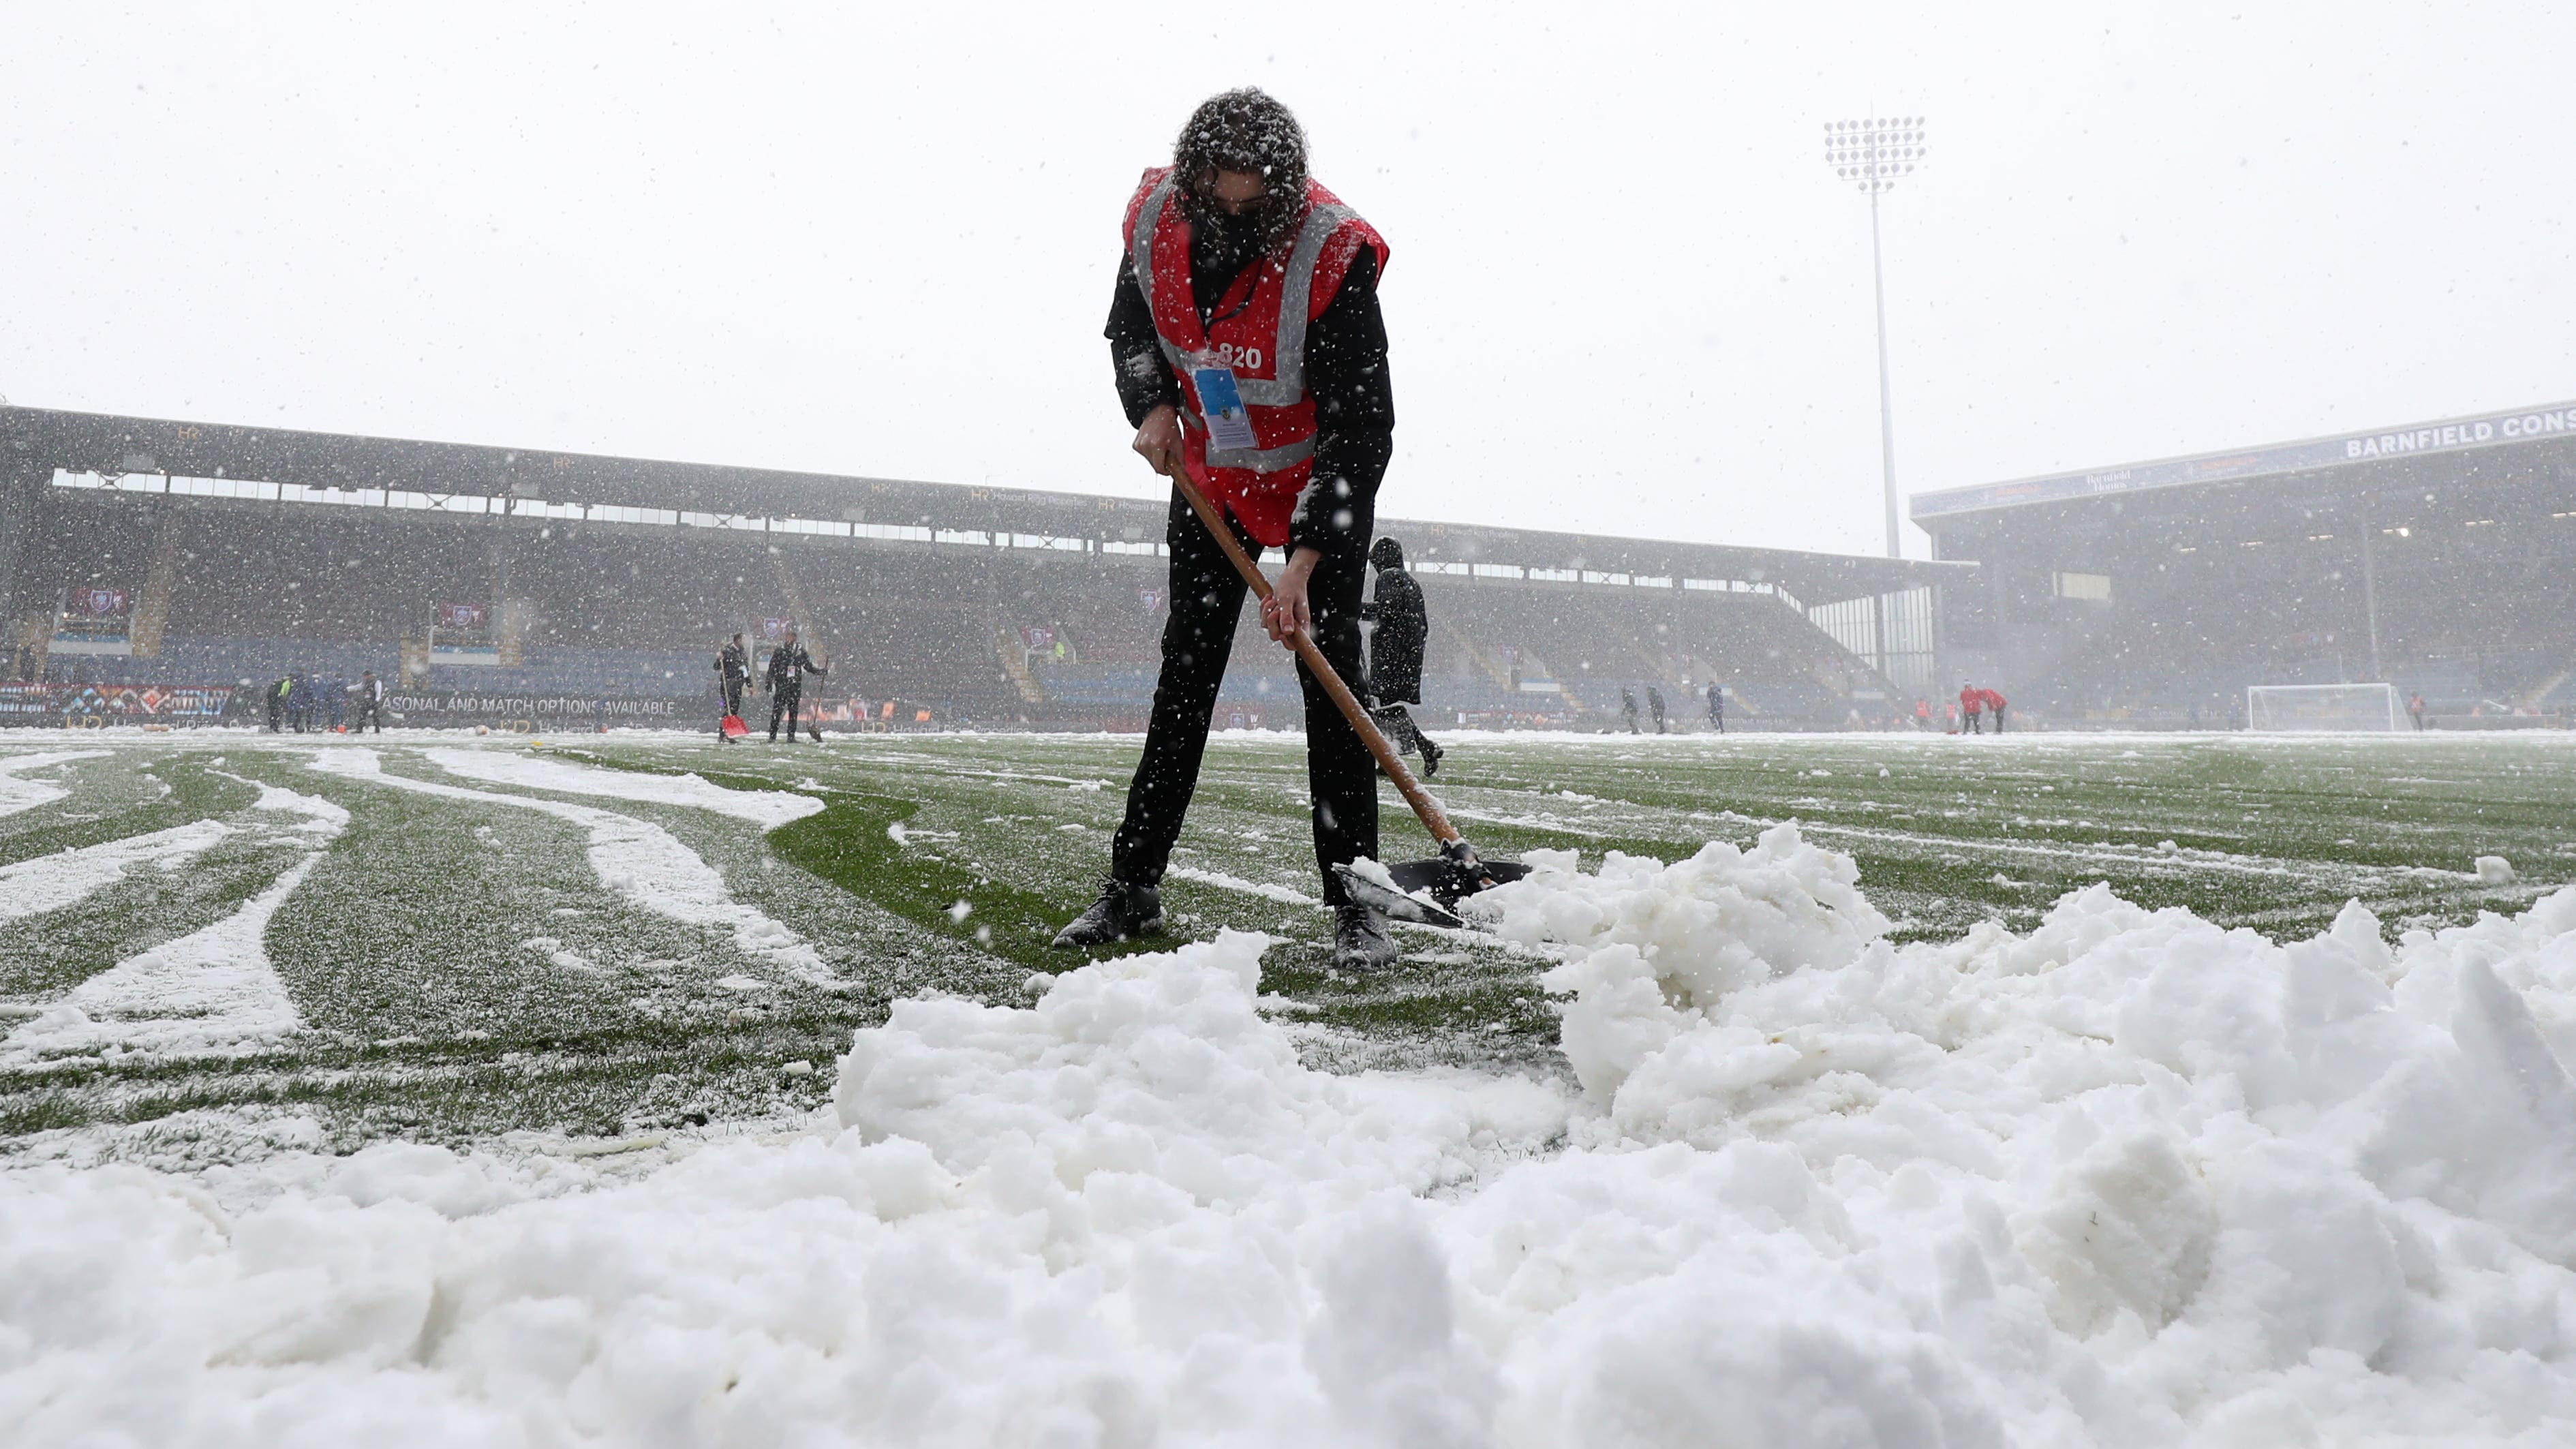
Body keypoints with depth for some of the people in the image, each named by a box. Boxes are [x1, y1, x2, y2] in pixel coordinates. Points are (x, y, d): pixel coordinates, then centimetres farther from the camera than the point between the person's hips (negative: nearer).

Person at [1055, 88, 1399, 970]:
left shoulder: (1332, 253, -29)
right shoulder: (1154, 219, -15)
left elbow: (1361, 427, -29)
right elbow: (1130, 332, 7)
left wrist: (1304, 560, -34)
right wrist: (1153, 406, -13)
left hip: (1322, 482, -4)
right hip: (1210, 476, 4)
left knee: (1330, 673, -11)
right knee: (1185, 675, 6)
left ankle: (1354, 905, -5)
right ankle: (1132, 888, 15)